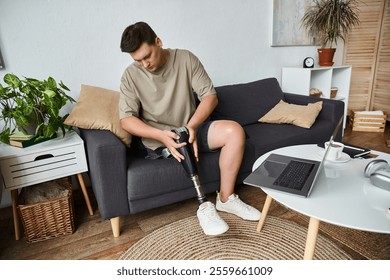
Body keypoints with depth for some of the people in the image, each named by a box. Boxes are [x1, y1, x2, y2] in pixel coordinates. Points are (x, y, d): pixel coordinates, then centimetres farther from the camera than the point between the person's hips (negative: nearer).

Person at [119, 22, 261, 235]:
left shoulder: (185, 58, -7)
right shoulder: (131, 76, -8)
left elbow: (210, 96, -11)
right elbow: (126, 119, -13)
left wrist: (192, 126, -28)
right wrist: (161, 135, -30)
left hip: (191, 128, 1)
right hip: (158, 139, -1)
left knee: (234, 130, -21)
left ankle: (226, 198, -11)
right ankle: (204, 206, -10)